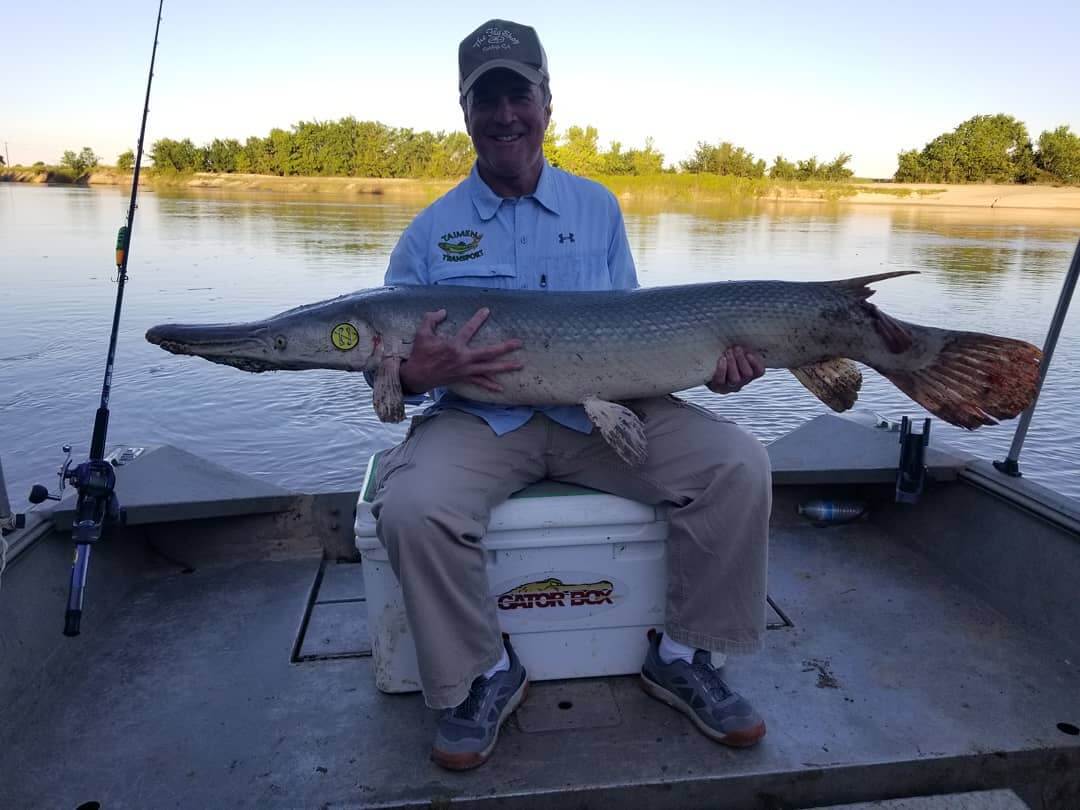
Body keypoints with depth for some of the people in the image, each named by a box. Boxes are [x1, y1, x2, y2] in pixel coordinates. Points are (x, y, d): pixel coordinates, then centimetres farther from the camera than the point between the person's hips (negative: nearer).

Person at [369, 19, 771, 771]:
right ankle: (484, 674, -1)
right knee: (411, 509, -31)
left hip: (606, 410, 2)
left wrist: (705, 362, -7)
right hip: (478, 419, -1)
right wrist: (415, 373, -22)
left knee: (740, 465, -18)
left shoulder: (598, 207, 10)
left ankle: (684, 655, 4)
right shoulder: (430, 232, 4)